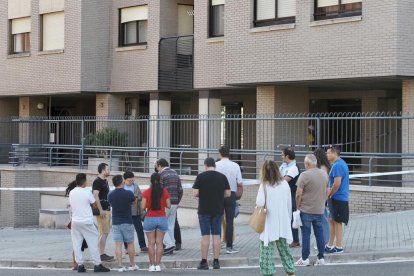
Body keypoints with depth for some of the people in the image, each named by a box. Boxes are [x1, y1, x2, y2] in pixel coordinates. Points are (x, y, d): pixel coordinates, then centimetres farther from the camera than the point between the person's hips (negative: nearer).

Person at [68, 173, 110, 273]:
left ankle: (80, 265, 5)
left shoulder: (71, 193, 4)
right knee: (93, 243, 2)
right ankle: (97, 265, 2)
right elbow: (94, 204, 0)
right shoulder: (87, 192, -10)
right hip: (86, 222, -4)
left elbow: (71, 205, 12)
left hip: (75, 221, 5)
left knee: (77, 244, 6)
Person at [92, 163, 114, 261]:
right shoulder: (97, 181, -13)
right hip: (102, 211, -10)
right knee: (103, 233, -8)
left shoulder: (105, 181, 16)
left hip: (107, 209, 10)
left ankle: (102, 253, 16)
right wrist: (100, 210, -24)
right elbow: (95, 196, -21)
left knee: (105, 233, 12)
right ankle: (101, 254, -6)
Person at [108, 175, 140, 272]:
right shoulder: (128, 193, -12)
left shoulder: (110, 195, -3)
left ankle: (120, 266, -4)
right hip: (127, 222, -2)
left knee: (118, 245, 1)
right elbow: (135, 202, 7)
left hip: (115, 223, 2)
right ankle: (132, 265, 19)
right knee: (130, 244, 11)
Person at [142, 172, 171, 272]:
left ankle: (152, 265, 1)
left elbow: (143, 207, -7)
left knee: (151, 243, 3)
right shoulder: (164, 192, -2)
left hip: (150, 219, -1)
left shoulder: (146, 192, -5)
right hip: (162, 219, 1)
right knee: (159, 242, 4)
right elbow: (168, 206, -1)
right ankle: (158, 265, 1)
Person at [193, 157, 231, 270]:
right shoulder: (222, 177, 1)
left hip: (204, 210, -2)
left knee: (205, 236, 1)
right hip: (218, 210, 2)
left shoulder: (201, 176, -7)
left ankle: (204, 262, 3)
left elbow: (195, 193, -10)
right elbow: (228, 193, 2)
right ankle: (216, 262, 6)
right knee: (216, 235, 6)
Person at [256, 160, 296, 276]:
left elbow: (259, 203, -19)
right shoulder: (285, 184, 0)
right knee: (284, 249, 18)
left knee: (267, 251, 2)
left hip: (269, 223, -4)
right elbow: (289, 204, 7)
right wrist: (288, 218, 18)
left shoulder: (264, 185, -12)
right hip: (283, 223, 4)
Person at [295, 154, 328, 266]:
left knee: (306, 234, 1)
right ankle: (321, 258, 13)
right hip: (320, 210, 5)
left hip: (306, 210, -5)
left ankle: (305, 259, 3)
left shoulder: (304, 175, -15)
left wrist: (298, 206, -3)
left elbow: (298, 194, -15)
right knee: (319, 233, 10)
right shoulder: (324, 174, 5)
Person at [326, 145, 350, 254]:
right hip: (340, 197, 10)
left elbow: (337, 183, -24)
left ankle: (338, 247, 5)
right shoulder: (342, 163, 15)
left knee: (337, 222, -2)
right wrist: (330, 194, 16)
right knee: (332, 221, 15)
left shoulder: (337, 165, -18)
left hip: (337, 198, -10)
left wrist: (329, 195, -12)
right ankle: (330, 245, 21)